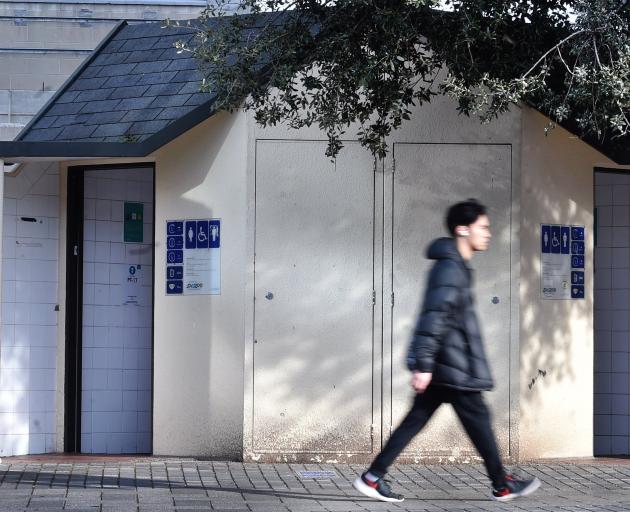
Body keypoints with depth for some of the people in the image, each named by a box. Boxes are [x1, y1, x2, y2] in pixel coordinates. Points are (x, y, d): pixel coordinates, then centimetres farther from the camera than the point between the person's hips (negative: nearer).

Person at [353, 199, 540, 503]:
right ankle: (502, 486, 13)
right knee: (478, 419, 1)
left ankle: (373, 478, 7)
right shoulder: (450, 268, -16)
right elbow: (434, 317, -23)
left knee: (417, 419, 8)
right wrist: (424, 365, -26)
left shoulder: (454, 266, 17)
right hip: (451, 366, -10)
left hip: (442, 365, 10)